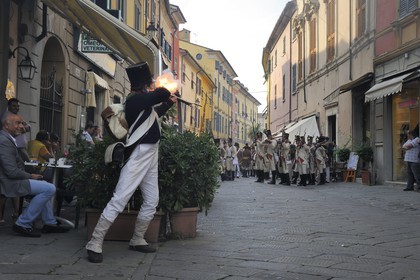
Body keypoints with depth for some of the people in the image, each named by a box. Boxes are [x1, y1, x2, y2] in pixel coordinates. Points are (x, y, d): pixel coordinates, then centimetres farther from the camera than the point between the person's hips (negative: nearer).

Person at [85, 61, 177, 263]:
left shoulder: (144, 102, 15)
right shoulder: (135, 99, -14)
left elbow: (155, 113, 36)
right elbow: (161, 93, -23)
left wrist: (169, 103, 37)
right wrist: (168, 94, -1)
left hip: (151, 157, 10)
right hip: (138, 156, -10)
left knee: (152, 201, 13)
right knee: (119, 201, -12)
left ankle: (137, 240, 25)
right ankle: (94, 244, -10)